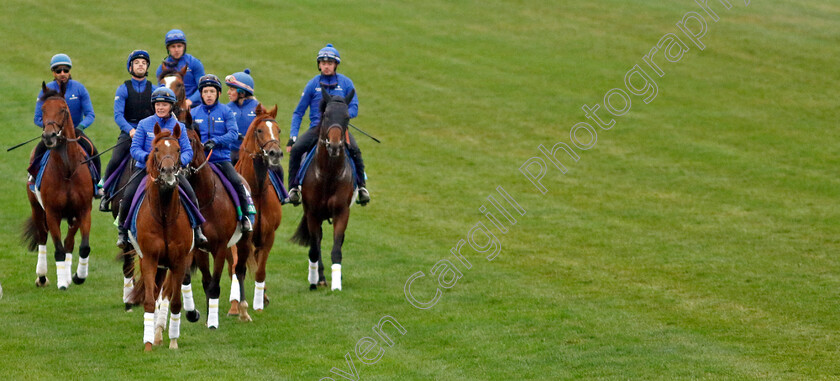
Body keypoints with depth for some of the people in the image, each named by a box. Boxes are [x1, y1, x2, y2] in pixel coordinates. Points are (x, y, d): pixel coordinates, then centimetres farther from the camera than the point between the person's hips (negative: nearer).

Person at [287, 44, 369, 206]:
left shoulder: (345, 83, 7)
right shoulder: (312, 84, 7)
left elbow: (354, 108, 3)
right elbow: (298, 112, 10)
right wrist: (292, 136, 0)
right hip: (316, 127, 1)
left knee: (355, 150, -29)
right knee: (296, 149, -24)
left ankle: (361, 186, -16)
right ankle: (293, 188, -13)